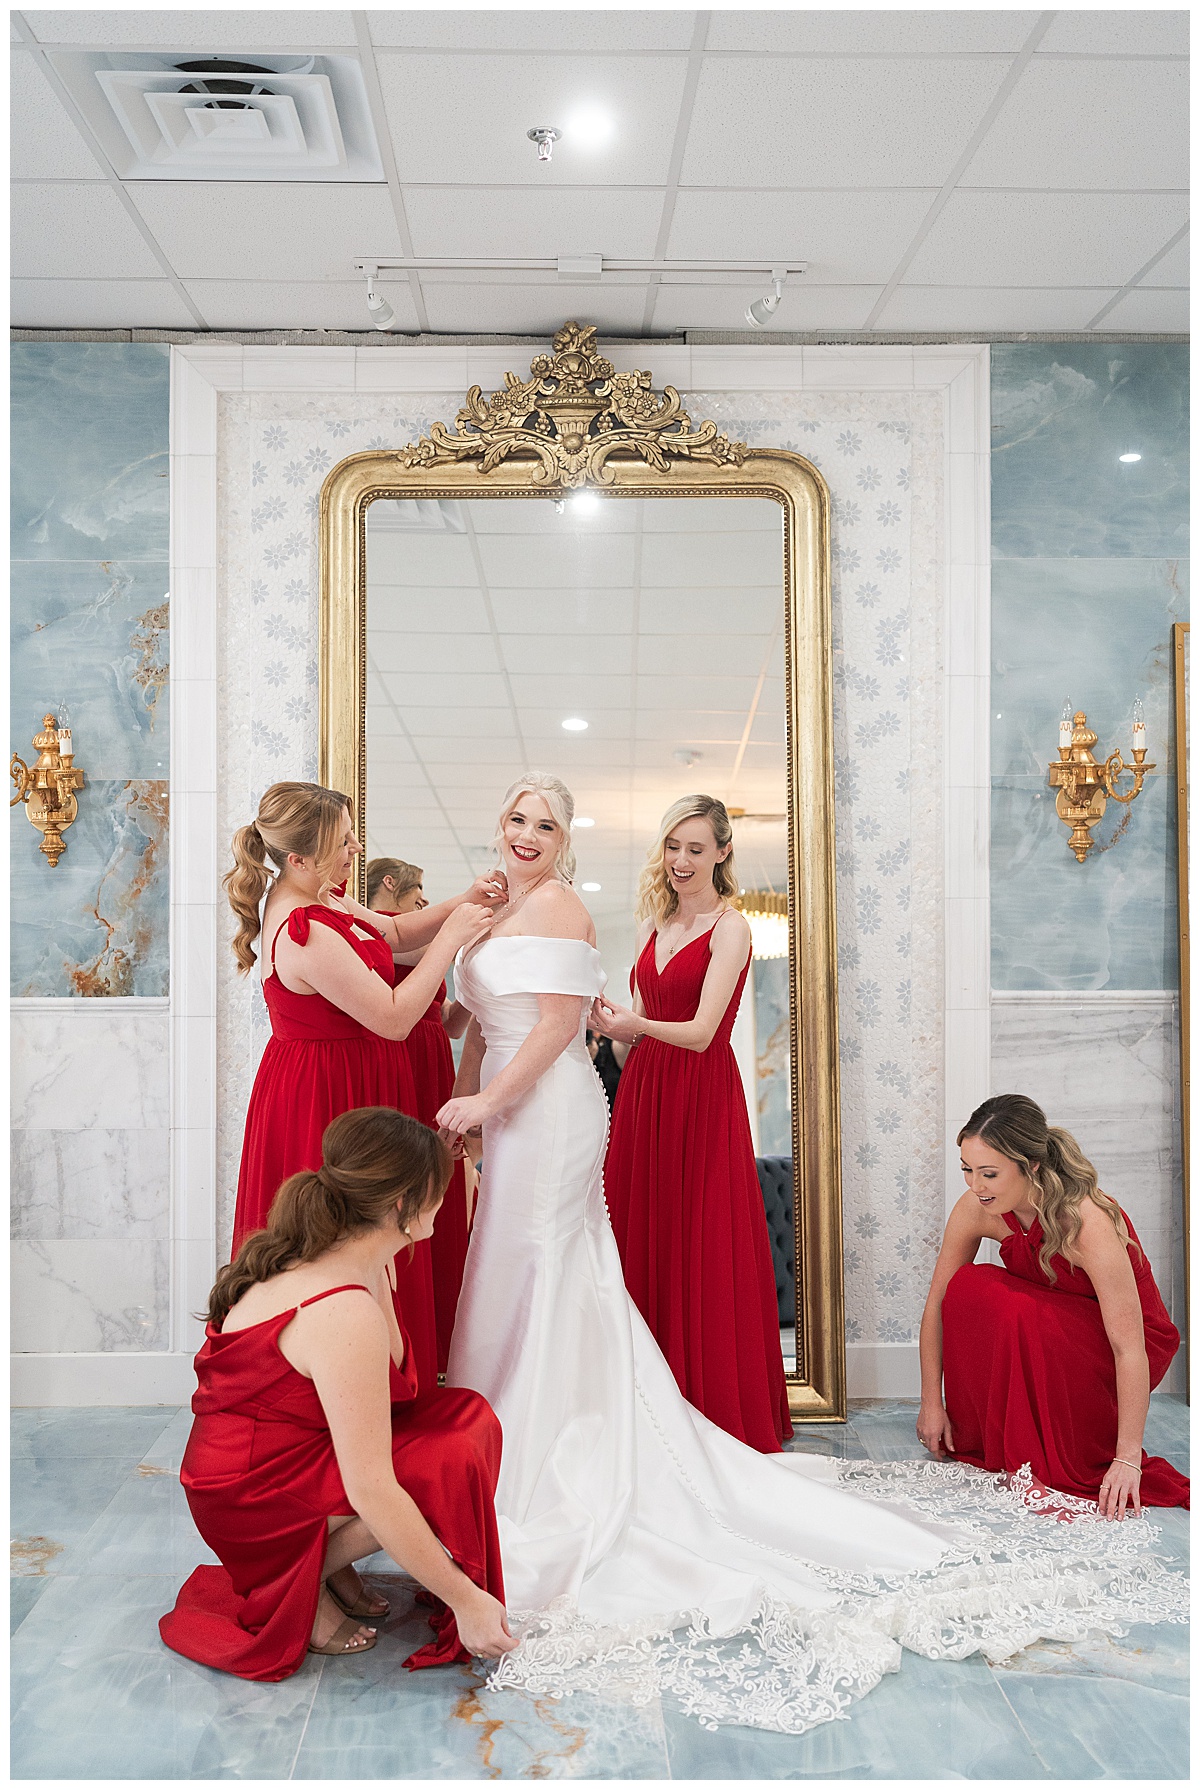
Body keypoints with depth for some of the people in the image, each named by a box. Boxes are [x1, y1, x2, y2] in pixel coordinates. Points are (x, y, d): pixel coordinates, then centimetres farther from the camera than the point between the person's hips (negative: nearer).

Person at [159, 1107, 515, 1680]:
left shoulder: (317, 1253, -3)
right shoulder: (344, 1312, -32)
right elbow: (373, 1491, -31)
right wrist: (465, 1600, -24)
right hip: (251, 1500, -9)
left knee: (467, 1414, -2)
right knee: (452, 1462, -21)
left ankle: (327, 1557, 6)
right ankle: (302, 1581, -4)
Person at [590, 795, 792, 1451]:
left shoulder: (729, 927, -8)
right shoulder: (655, 924, 13)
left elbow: (700, 1032, -17)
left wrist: (636, 1024, -33)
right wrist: (612, 1025, -5)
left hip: (702, 1098, -6)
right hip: (643, 1093, 7)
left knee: (702, 1252, -3)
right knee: (642, 1245, 7)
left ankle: (720, 1413, 10)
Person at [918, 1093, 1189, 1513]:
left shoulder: (1090, 1222, -34)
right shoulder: (977, 1208, -19)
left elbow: (1130, 1349, -33)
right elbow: (938, 1301, -9)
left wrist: (1127, 1458, -35)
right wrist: (932, 1403, -9)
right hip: (1045, 1322, 5)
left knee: (1018, 1313, -33)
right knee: (968, 1287, -23)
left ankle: (1039, 1465, -13)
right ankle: (976, 1444, -6)